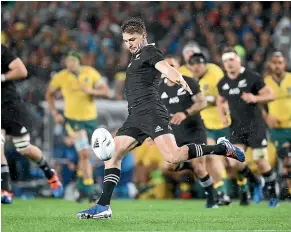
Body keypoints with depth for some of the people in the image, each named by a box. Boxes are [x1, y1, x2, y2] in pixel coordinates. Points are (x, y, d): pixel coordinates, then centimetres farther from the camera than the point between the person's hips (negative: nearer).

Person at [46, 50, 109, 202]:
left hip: (90, 118, 3)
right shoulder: (60, 77, -10)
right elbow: (49, 94, 7)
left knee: (84, 155, 14)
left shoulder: (90, 73, -6)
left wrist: (90, 91, -24)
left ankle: (81, 186, 34)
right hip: (73, 120, -3)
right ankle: (89, 189, -12)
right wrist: (55, 113, -3)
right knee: (85, 154, -16)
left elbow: (105, 91, -5)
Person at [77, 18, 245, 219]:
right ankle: (103, 206, 3)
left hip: (151, 112, -9)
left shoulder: (149, 51, -1)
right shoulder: (137, 57, 25)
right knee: (112, 155, 3)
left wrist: (179, 79, -42)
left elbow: (165, 68, -21)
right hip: (135, 116, 9)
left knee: (173, 157, -22)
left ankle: (223, 149, -9)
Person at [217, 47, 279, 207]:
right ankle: (256, 183, 18)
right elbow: (220, 101, 24)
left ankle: (272, 193, 15)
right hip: (236, 127, 4)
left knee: (261, 161, -6)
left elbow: (270, 95, -8)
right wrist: (223, 115, 5)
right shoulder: (223, 84, 6)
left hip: (255, 126, -4)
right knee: (234, 162, -9)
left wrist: (255, 98, -25)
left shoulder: (252, 78, -10)